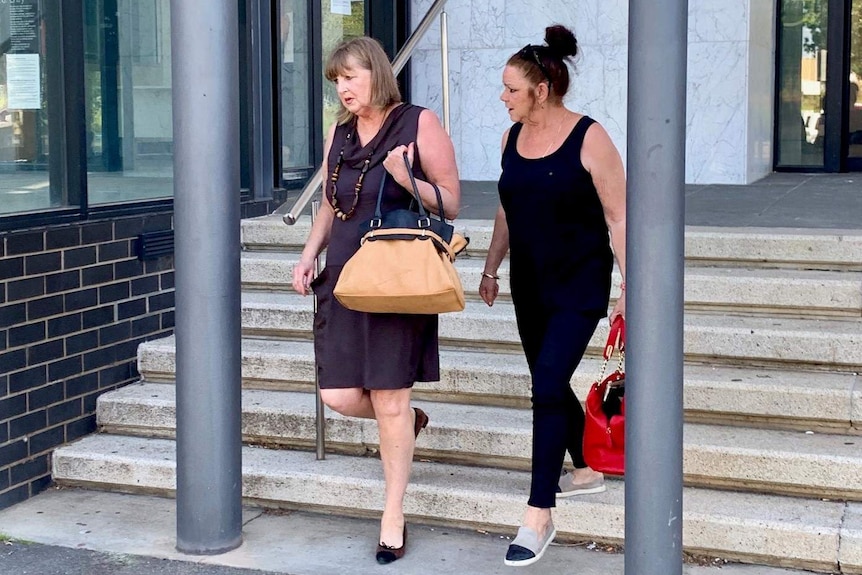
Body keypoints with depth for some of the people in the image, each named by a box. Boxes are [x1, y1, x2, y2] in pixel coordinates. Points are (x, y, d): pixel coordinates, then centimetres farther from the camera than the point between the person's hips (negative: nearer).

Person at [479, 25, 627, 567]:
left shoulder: (589, 139, -14)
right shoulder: (513, 136, 5)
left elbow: (619, 218, -12)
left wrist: (631, 288, -14)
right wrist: (491, 269, 19)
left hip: (580, 284, -7)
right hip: (530, 285, 7)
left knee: (547, 387, -13)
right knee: (552, 385, 14)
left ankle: (539, 517, -8)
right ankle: (587, 470, 36)